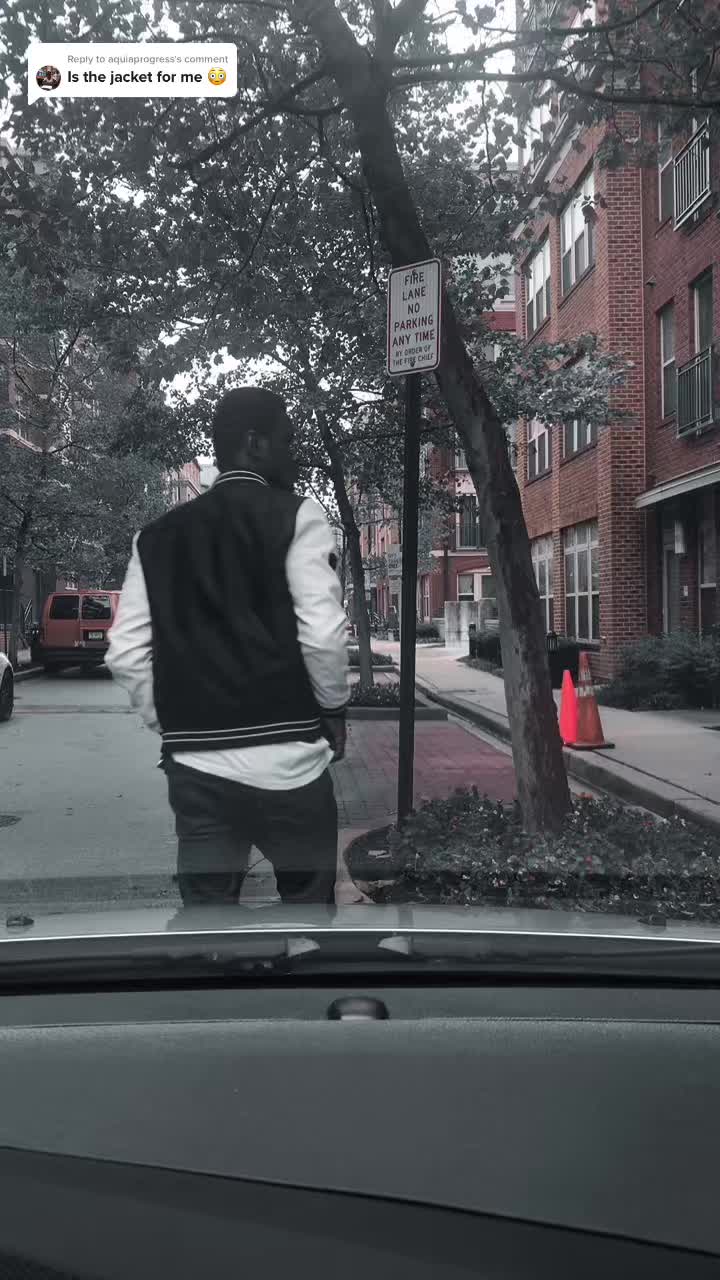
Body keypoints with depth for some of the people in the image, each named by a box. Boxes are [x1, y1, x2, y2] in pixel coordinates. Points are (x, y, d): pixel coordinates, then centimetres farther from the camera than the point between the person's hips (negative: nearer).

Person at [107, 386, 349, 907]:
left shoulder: (158, 535, 9)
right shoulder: (295, 517, -4)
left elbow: (126, 653, 4)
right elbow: (322, 633, -13)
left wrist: (172, 725, 13)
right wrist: (334, 709, 3)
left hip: (194, 764, 4)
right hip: (285, 759, -4)